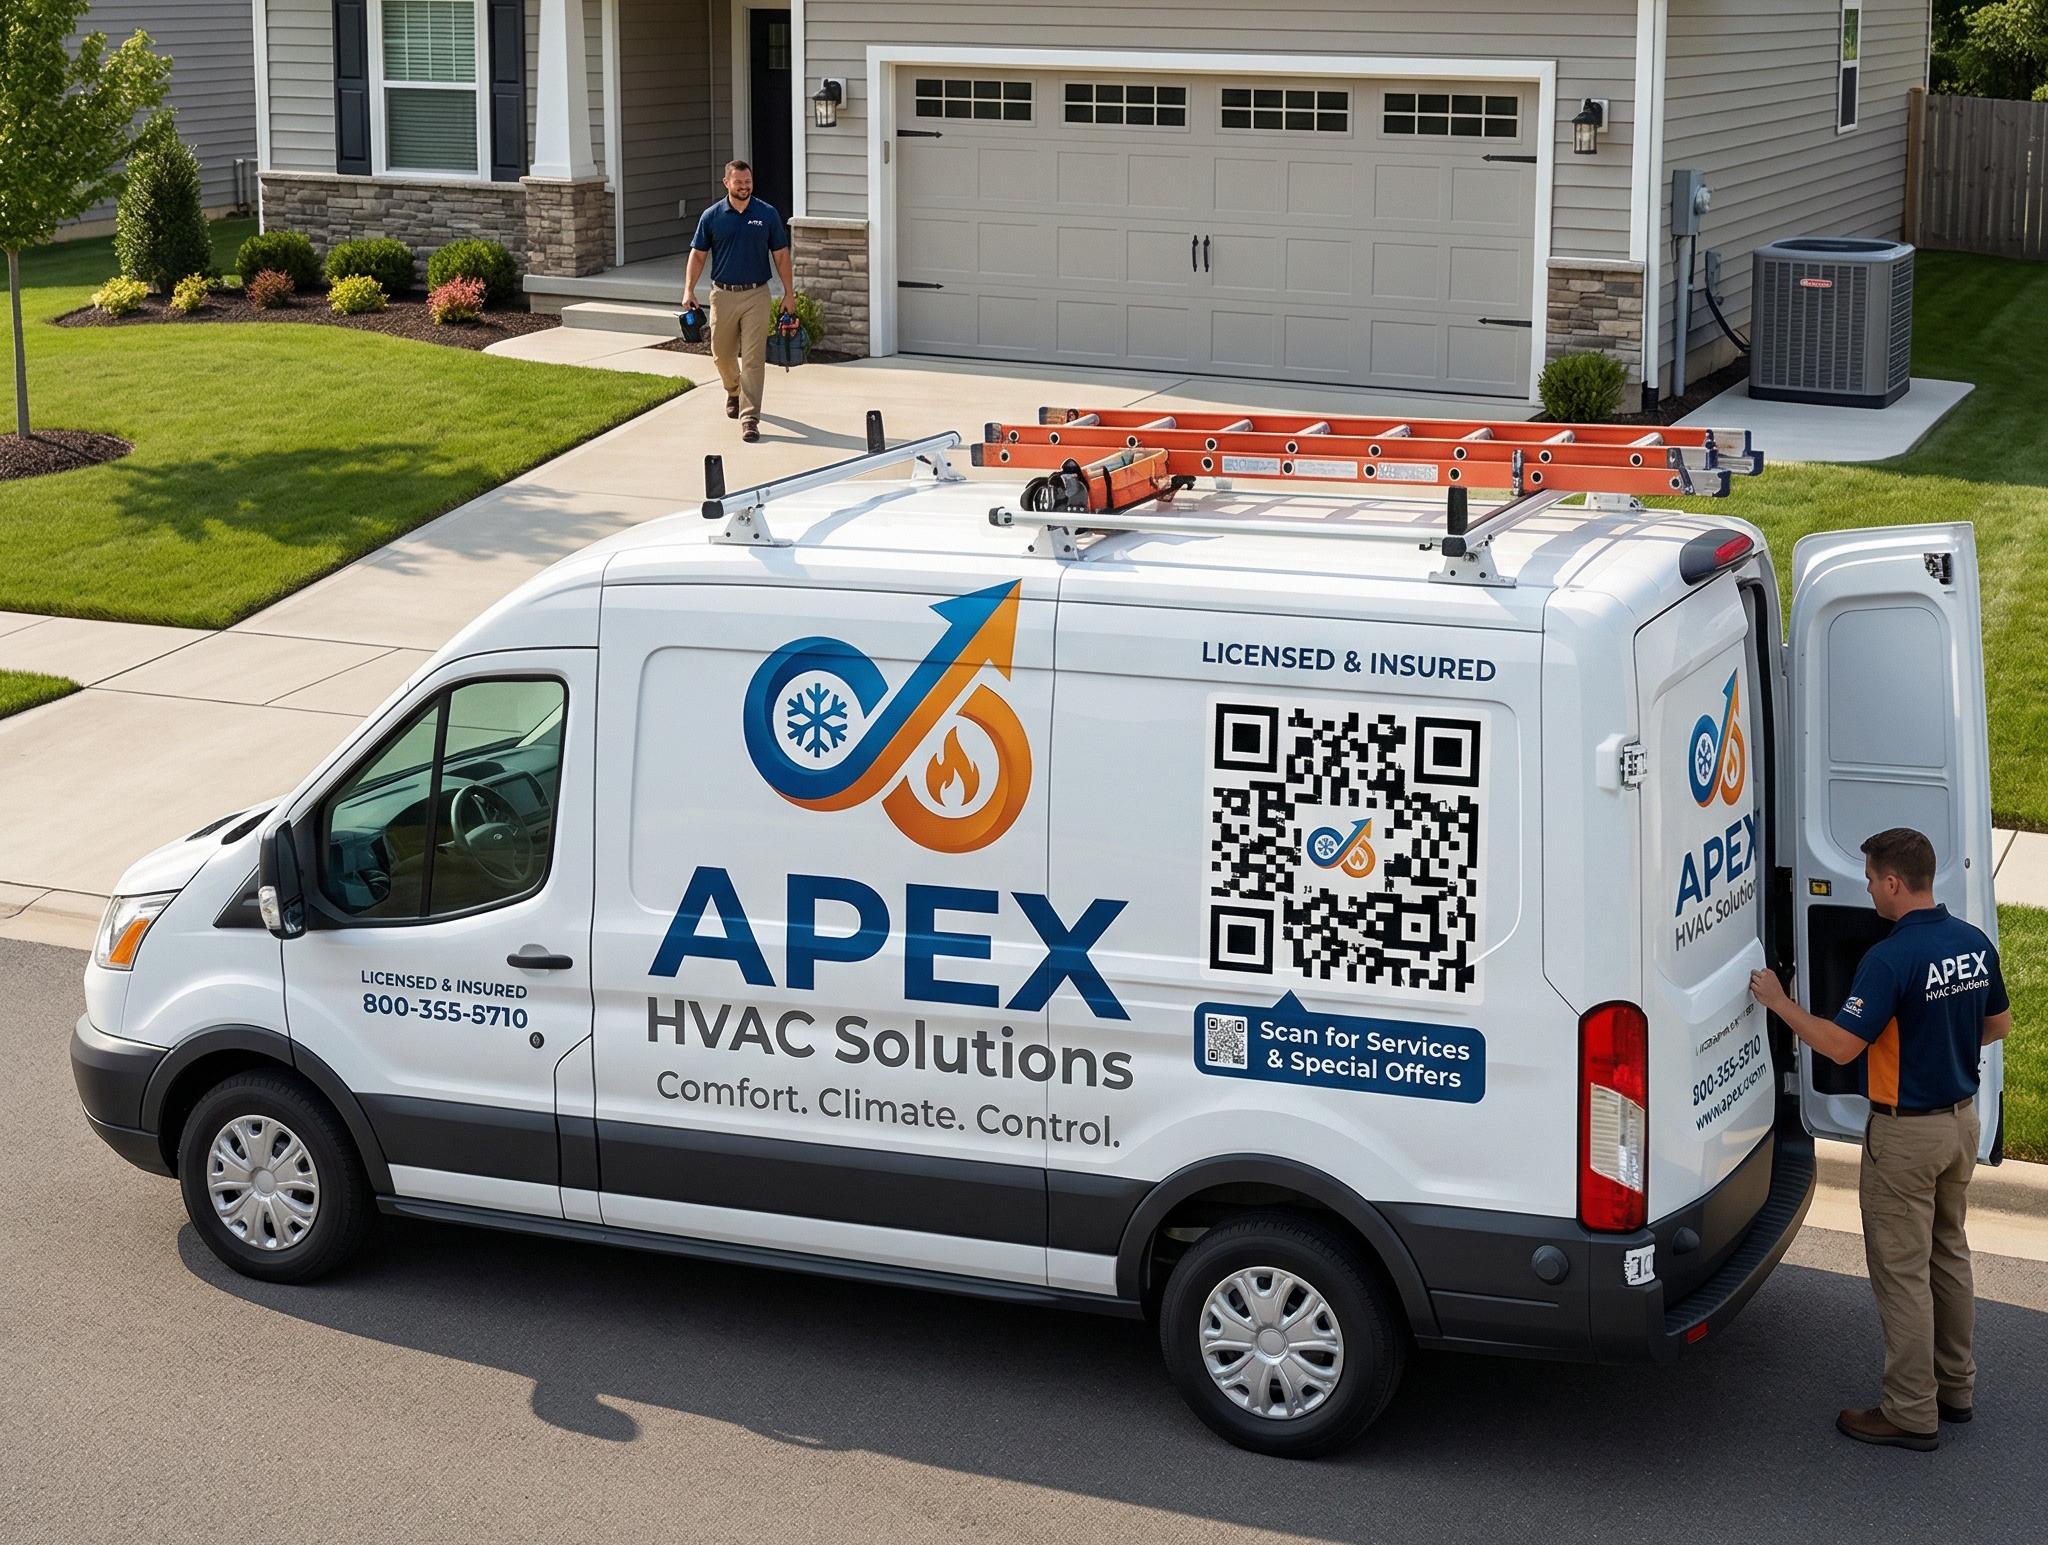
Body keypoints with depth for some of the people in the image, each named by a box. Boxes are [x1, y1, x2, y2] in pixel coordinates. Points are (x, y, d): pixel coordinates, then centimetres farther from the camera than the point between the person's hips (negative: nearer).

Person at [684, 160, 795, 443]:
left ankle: (749, 418, -6)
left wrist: (788, 293, 1)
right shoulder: (711, 216, 1)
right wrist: (689, 290, -4)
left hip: (756, 295, -2)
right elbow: (698, 255, 5)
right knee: (722, 353, 13)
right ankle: (734, 392, 45)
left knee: (753, 359, -7)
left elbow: (780, 255, 4)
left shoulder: (768, 214, 0)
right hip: (723, 295, 2)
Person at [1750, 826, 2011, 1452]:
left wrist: (1779, 1003, -12)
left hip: (1907, 1132, -8)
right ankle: (1955, 1386, 30)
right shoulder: (1975, 943, 1)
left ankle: (1912, 1413, 5)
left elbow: (1841, 1044, -24)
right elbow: (1998, 1024, 14)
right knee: (1949, 1255, 20)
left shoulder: (1891, 958, -24)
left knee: (1902, 1271, 0)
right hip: (1962, 1118, 8)